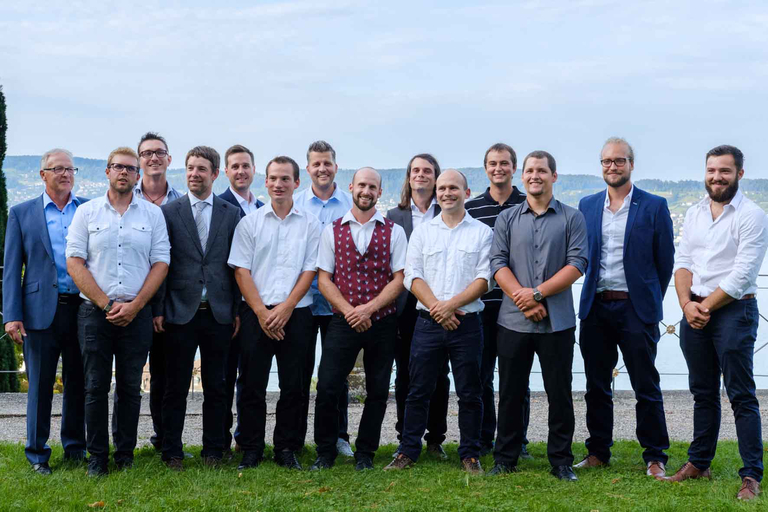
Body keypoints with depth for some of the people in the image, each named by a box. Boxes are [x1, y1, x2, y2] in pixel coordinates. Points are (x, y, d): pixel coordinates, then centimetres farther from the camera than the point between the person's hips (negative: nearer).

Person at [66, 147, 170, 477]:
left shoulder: (153, 213, 8)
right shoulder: (86, 212, 6)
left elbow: (161, 263, 3)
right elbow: (74, 262, 0)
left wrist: (133, 306, -8)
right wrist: (106, 304, -8)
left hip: (136, 313, 1)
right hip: (94, 311, 0)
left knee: (130, 387, 5)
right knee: (96, 387, 1)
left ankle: (125, 455, 15)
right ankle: (97, 456, 11)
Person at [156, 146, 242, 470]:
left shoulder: (232, 214, 7)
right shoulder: (168, 212, 3)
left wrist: (238, 310, 2)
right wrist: (157, 309, -4)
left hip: (219, 313, 1)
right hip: (180, 312, -1)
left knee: (216, 388, 9)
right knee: (176, 388, 5)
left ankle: (213, 450, 19)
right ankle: (172, 452, 15)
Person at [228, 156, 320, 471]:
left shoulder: (309, 224, 7)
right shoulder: (250, 223, 6)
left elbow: (310, 270, 2)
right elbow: (241, 270, 1)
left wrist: (286, 307, -9)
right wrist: (261, 311, -9)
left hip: (296, 313, 0)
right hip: (256, 314, 0)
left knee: (293, 385, 4)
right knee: (252, 383, 3)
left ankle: (287, 449, 14)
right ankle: (251, 450, 13)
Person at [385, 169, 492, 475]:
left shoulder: (482, 233, 5)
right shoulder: (422, 232, 11)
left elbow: (484, 279, -3)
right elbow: (412, 276, 3)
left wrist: (451, 304, -14)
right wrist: (436, 307, -11)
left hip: (466, 322, -1)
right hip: (428, 322, 1)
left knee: (469, 393, 4)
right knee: (418, 391, 5)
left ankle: (470, 455, 15)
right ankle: (408, 452, 15)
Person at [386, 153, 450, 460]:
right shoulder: (394, 216, 9)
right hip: (405, 305, 1)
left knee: (438, 375, 4)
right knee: (405, 375, 6)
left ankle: (435, 439, 14)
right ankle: (405, 440, 15)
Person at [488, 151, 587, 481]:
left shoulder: (572, 218, 4)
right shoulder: (507, 219, 9)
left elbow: (577, 264, -6)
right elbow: (498, 264, 0)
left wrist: (537, 293, -14)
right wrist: (524, 301, -13)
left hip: (557, 321, -1)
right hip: (513, 320, 1)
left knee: (559, 392, 4)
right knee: (510, 392, 8)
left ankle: (561, 462, 15)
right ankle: (505, 460, 19)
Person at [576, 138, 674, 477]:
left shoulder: (654, 206, -1)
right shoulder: (587, 206, 9)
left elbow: (665, 260, 2)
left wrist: (650, 301, 5)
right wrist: (592, 296, 8)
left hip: (636, 309, -3)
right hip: (596, 308, 3)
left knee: (646, 387, 3)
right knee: (596, 386, 10)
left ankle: (655, 458, 14)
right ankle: (598, 452, 22)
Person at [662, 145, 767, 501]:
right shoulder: (694, 213, 11)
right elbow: (682, 262, 8)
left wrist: (705, 306, -12)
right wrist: (687, 304, -7)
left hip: (734, 310, -6)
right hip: (695, 310, 6)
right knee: (703, 392, 15)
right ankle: (699, 463, 25)